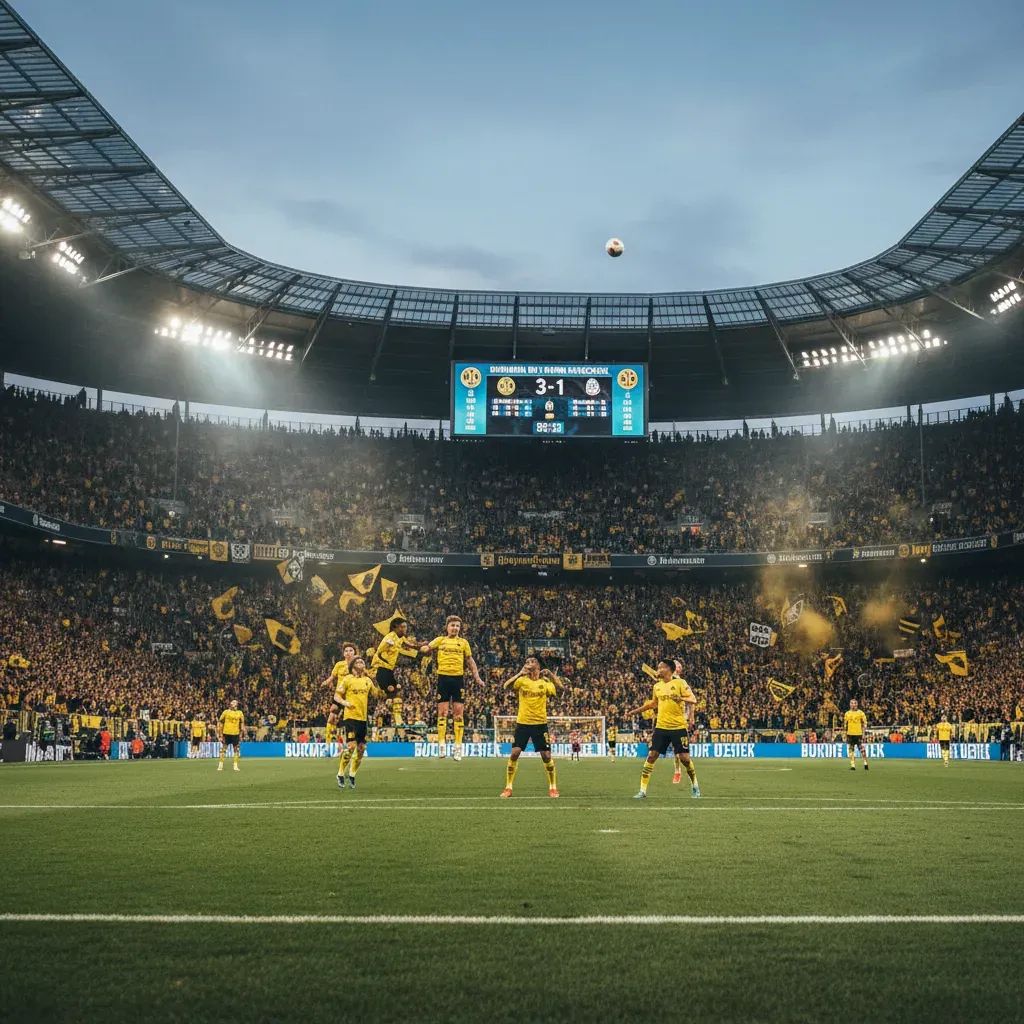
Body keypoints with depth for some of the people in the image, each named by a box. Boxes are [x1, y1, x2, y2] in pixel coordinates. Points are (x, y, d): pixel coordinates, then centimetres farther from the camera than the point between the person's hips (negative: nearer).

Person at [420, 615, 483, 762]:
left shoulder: (463, 642, 11)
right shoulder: (440, 640, 9)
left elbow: (470, 660, 16)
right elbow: (426, 648, -2)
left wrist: (477, 677, 8)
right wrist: (422, 647, -27)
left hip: (458, 678, 0)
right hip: (443, 677, 0)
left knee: (458, 712, -2)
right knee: (442, 711, 0)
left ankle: (458, 746, 1)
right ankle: (441, 744, 3)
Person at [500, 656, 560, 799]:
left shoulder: (545, 682, 3)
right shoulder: (521, 680, 0)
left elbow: (558, 689, -8)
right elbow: (506, 686, -16)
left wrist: (550, 674, -15)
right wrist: (519, 674, -25)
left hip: (540, 723, 0)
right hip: (522, 723, 0)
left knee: (546, 755, -3)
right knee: (514, 753, -8)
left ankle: (553, 788, 15)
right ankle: (508, 788, 3)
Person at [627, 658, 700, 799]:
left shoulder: (679, 683, -6)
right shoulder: (657, 686, 10)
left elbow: (693, 700, -10)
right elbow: (652, 703, 25)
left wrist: (680, 698, -30)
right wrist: (634, 712, 25)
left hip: (679, 727, -4)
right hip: (661, 727, 4)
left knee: (684, 757, -3)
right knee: (651, 756, -4)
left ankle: (695, 787, 21)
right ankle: (642, 791, -1)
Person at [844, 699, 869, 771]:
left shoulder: (860, 713, 1)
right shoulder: (847, 713, 10)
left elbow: (864, 723, 2)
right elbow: (845, 724, 17)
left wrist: (863, 732, -5)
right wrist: (845, 733, 12)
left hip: (859, 734, -3)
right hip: (850, 734, 3)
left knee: (862, 749, -7)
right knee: (851, 750, 3)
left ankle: (865, 763, 6)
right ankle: (853, 765, 6)